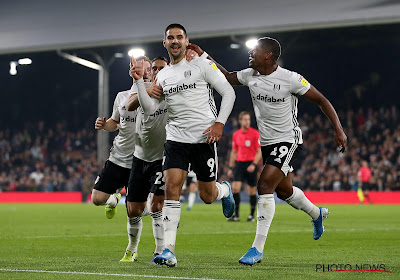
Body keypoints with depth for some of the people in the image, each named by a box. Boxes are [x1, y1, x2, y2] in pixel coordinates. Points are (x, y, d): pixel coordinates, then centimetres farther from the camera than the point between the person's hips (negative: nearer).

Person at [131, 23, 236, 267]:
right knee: (172, 188, -14)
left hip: (204, 138, -3)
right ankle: (169, 250, -17)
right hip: (176, 139, 3)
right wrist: (139, 80, -6)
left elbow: (229, 92, -2)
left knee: (207, 195, 4)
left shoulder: (202, 65, -2)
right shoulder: (162, 76, 12)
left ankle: (224, 190, 44)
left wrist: (220, 123, -12)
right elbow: (150, 108, 4)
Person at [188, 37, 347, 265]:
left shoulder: (290, 79, -18)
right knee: (284, 190, 18)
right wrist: (203, 56, 9)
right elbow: (228, 77, 19)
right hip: (267, 142, 7)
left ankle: (258, 248, -18)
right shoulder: (250, 76, -1)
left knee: (265, 185, -21)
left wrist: (338, 130, -15)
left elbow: (321, 100, -11)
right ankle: (317, 214, 50)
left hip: (288, 140, -7)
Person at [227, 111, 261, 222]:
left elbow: (259, 151, -5)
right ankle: (236, 215, -6)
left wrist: (253, 165, -17)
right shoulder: (236, 135, 9)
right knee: (235, 188, -11)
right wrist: (231, 168, 15)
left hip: (251, 164, -3)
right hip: (239, 163, 3)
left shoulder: (255, 133, -4)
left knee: (252, 191, 2)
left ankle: (252, 215, 13)